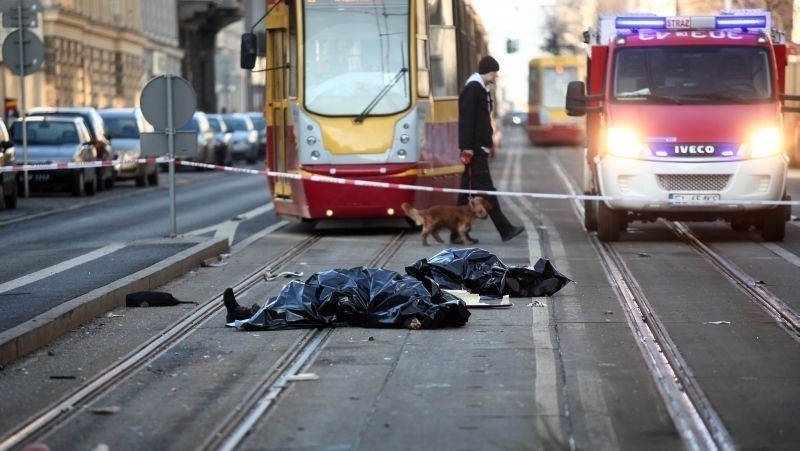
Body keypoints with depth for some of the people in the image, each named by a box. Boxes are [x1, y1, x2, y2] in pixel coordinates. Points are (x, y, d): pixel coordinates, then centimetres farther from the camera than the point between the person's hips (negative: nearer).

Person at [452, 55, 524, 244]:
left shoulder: (482, 90, 18)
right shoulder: (473, 89, -12)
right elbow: (466, 120, -19)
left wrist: (487, 144, 21)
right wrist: (467, 148, -22)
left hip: (480, 148, 10)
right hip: (474, 149, -10)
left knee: (468, 190, 9)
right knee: (485, 190, -7)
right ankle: (505, 230, -9)